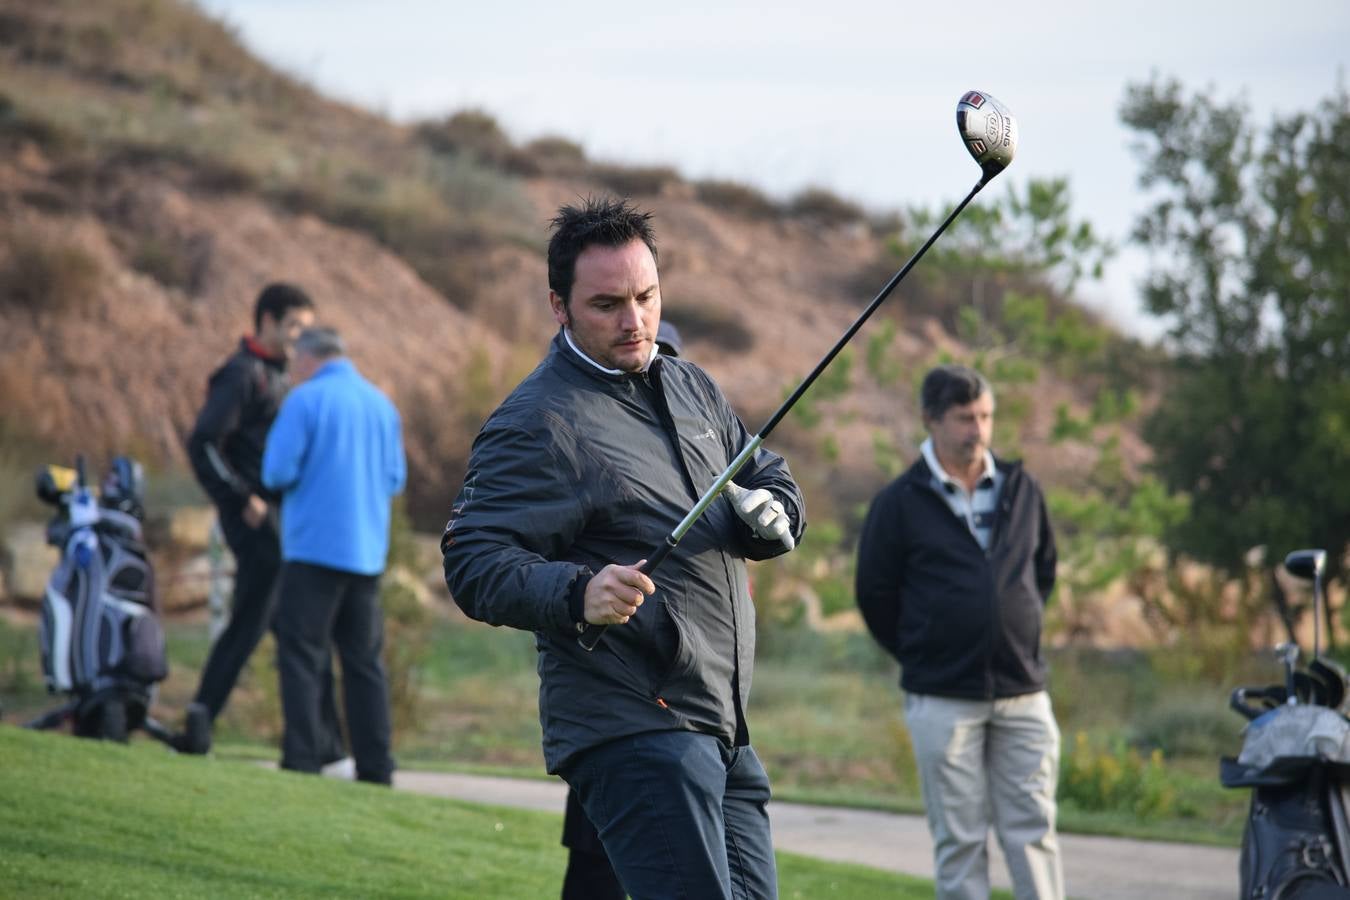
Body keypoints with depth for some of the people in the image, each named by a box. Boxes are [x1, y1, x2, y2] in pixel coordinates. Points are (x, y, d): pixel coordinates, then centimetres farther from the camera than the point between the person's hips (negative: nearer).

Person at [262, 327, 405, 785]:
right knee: (364, 659, 10)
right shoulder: (382, 404, 10)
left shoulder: (306, 400, -7)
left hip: (314, 545, -6)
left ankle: (302, 759, -9)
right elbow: (395, 479, 12)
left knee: (301, 655, -2)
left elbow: (277, 472, -12)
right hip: (368, 552, 6)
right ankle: (375, 766, 9)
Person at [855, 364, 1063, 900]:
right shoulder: (901, 503, -1)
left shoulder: (1021, 489, 10)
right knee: (959, 840, 0)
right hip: (942, 700, -3)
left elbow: (1045, 570, 22)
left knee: (1033, 831, 1)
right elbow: (875, 594, 5)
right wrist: (922, 654, 7)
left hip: (1022, 694, 3)